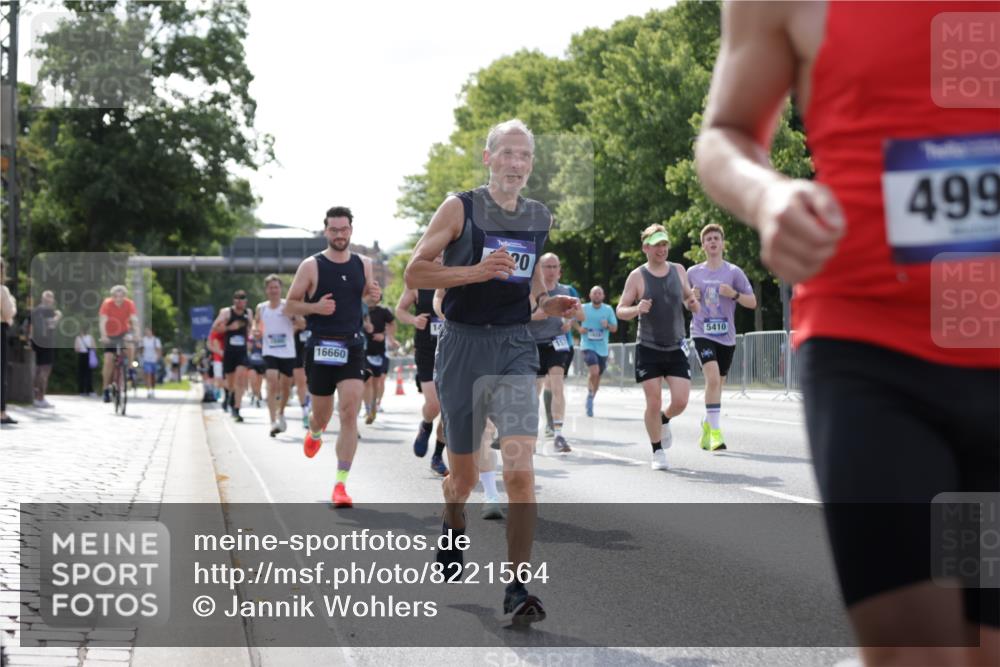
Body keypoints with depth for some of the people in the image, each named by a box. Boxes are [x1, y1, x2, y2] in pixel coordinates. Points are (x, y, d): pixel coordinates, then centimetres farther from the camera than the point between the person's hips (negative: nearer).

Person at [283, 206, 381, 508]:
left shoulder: (364, 264, 6)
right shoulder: (311, 266, -3)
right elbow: (289, 305, 1)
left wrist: (374, 294, 0)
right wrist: (315, 307, -18)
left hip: (352, 347, 1)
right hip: (320, 348, -1)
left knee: (349, 414, -13)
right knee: (322, 414, 11)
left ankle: (341, 484, -10)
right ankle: (314, 432, 52)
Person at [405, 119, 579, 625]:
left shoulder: (540, 217, 10)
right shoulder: (459, 208, -4)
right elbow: (414, 273, -8)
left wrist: (548, 304, 5)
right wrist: (477, 271, -20)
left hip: (516, 348, 2)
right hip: (463, 346, -2)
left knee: (520, 469, -15)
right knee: (464, 474, 11)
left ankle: (517, 588, -11)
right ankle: (452, 529, 46)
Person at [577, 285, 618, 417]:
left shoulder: (608, 310, 4)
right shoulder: (583, 308, 0)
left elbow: (615, 328, 6)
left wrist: (608, 325, -16)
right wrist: (579, 328, -5)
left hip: (602, 348, 3)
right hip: (588, 346, -3)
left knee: (597, 376, 11)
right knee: (594, 371, -23)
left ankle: (590, 401, 31)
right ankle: (590, 395, 0)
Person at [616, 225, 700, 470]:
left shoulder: (678, 271, 5)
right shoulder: (637, 276, -5)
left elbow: (689, 299, 18)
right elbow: (620, 311, -2)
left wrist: (693, 304, -6)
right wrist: (637, 309, -23)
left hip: (676, 348, 3)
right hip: (648, 349, -3)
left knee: (680, 401, -5)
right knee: (654, 403, -5)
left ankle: (664, 420, 29)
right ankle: (658, 452, 12)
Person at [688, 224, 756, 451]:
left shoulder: (733, 272, 1)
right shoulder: (693, 273, 6)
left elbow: (752, 302, 2)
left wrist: (733, 294, -15)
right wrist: (691, 297, -4)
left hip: (726, 336, 2)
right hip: (702, 333, -1)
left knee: (718, 383, 11)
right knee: (713, 377, -21)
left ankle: (707, 424, 34)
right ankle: (715, 432, -21)